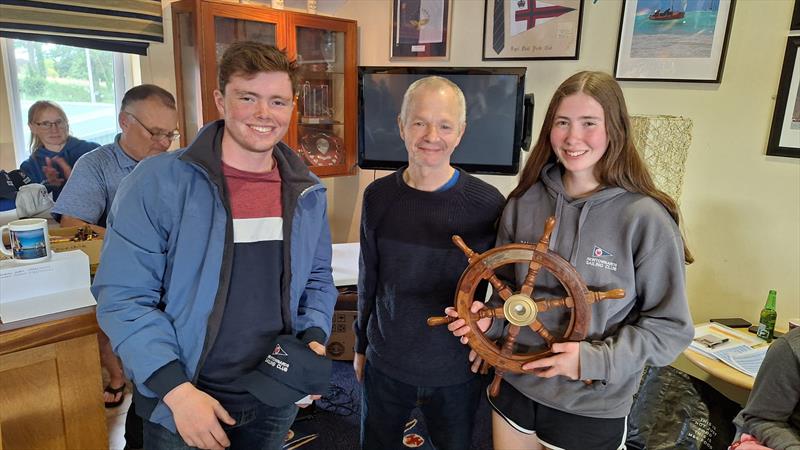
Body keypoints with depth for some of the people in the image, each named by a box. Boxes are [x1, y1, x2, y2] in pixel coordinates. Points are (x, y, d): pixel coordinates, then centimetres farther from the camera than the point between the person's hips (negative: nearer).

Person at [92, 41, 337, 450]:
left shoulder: (308, 194, -1)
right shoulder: (157, 183, -15)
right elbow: (123, 295, -15)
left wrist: (314, 337, -7)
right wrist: (176, 389, -21)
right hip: (180, 404, -4)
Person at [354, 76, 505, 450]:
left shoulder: (488, 203, -15)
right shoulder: (378, 196, -6)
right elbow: (368, 279, 3)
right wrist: (361, 346, 10)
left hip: (457, 371, -2)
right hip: (384, 365, 3)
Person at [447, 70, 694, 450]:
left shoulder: (645, 218, -16)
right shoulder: (525, 201, -5)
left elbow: (670, 326, -9)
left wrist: (593, 359, -20)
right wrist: (490, 319, -10)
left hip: (592, 408, -3)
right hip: (513, 389, 3)